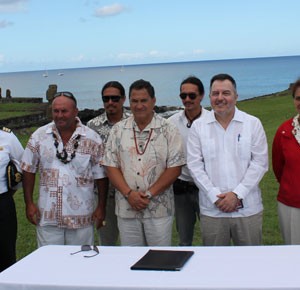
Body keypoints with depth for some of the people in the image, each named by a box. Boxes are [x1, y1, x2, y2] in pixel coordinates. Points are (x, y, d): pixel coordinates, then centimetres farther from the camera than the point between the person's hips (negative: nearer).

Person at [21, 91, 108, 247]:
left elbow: (101, 176, 2)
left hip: (82, 217, -1)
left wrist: (101, 207, 1)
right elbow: (29, 170, 6)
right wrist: (29, 203, 2)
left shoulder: (92, 139, -3)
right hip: (47, 216, 1)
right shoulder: (39, 136, 1)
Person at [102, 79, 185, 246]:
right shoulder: (118, 130, 6)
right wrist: (129, 193, -10)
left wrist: (149, 194, -12)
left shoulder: (168, 130, -1)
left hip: (159, 209, -2)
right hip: (126, 208, 2)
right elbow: (111, 166, 3)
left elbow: (174, 168, -5)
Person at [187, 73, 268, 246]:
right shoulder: (198, 126, 4)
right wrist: (216, 197, -9)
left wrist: (237, 194, -10)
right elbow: (195, 165, 0)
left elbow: (260, 163, -1)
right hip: (211, 210, 1)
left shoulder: (253, 124, 3)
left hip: (248, 209, 0)